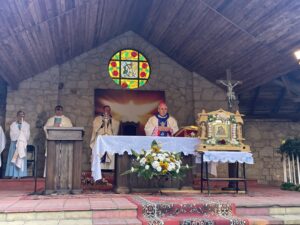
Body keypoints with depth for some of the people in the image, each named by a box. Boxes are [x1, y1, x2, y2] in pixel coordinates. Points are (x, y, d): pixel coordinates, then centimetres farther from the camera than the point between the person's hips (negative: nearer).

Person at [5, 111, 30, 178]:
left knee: (21, 159, -4)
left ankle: (20, 175, -3)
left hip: (22, 144, 0)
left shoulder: (27, 125, 4)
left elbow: (27, 136, 0)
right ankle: (14, 174, -3)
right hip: (14, 143, 0)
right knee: (13, 159, -4)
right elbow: (12, 136, -2)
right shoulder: (13, 125, 5)